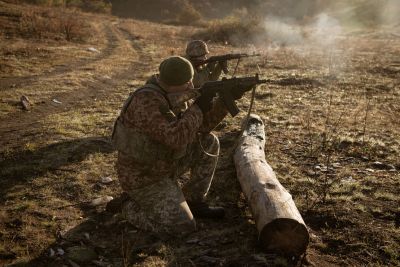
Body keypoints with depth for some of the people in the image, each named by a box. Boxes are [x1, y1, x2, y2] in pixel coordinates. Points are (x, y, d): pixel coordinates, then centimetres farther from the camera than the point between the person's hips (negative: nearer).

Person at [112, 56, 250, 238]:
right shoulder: (146, 101, -29)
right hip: (143, 178, -9)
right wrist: (198, 107, -25)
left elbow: (202, 126, 6)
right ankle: (132, 207, 7)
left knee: (209, 143, 3)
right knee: (183, 227, -16)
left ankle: (195, 202, 13)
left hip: (165, 166, 9)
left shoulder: (169, 96, 2)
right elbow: (175, 139, -37)